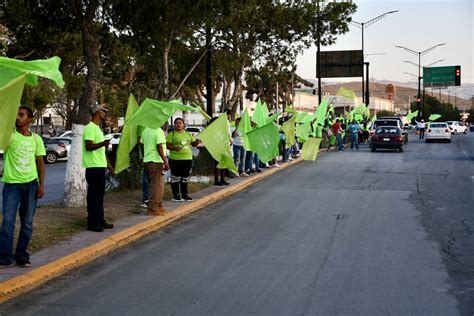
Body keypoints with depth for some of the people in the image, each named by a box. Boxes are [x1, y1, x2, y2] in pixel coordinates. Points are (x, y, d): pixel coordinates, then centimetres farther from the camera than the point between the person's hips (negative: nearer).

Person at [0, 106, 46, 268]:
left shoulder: (36, 138, 7)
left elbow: (40, 162, 11)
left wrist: (41, 184, 4)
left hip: (30, 184, 3)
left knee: (27, 222, 6)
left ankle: (21, 255, 16)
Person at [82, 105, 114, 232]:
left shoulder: (97, 128, 19)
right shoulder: (90, 128, -12)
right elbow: (88, 146, -23)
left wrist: (108, 164, 23)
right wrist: (102, 143, -39)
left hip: (100, 166, 10)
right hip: (93, 167, -10)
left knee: (99, 195, 14)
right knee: (94, 195, -7)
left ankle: (100, 220, 20)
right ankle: (92, 223, -4)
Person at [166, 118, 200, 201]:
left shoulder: (188, 134, 14)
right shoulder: (171, 134, -1)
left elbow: (193, 143, 18)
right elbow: (167, 145, -7)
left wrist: (196, 142, -5)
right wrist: (174, 148, -25)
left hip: (188, 158, 5)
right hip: (175, 159, -5)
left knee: (185, 178, 10)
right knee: (176, 178, -2)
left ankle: (184, 194, 20)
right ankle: (176, 195, 6)